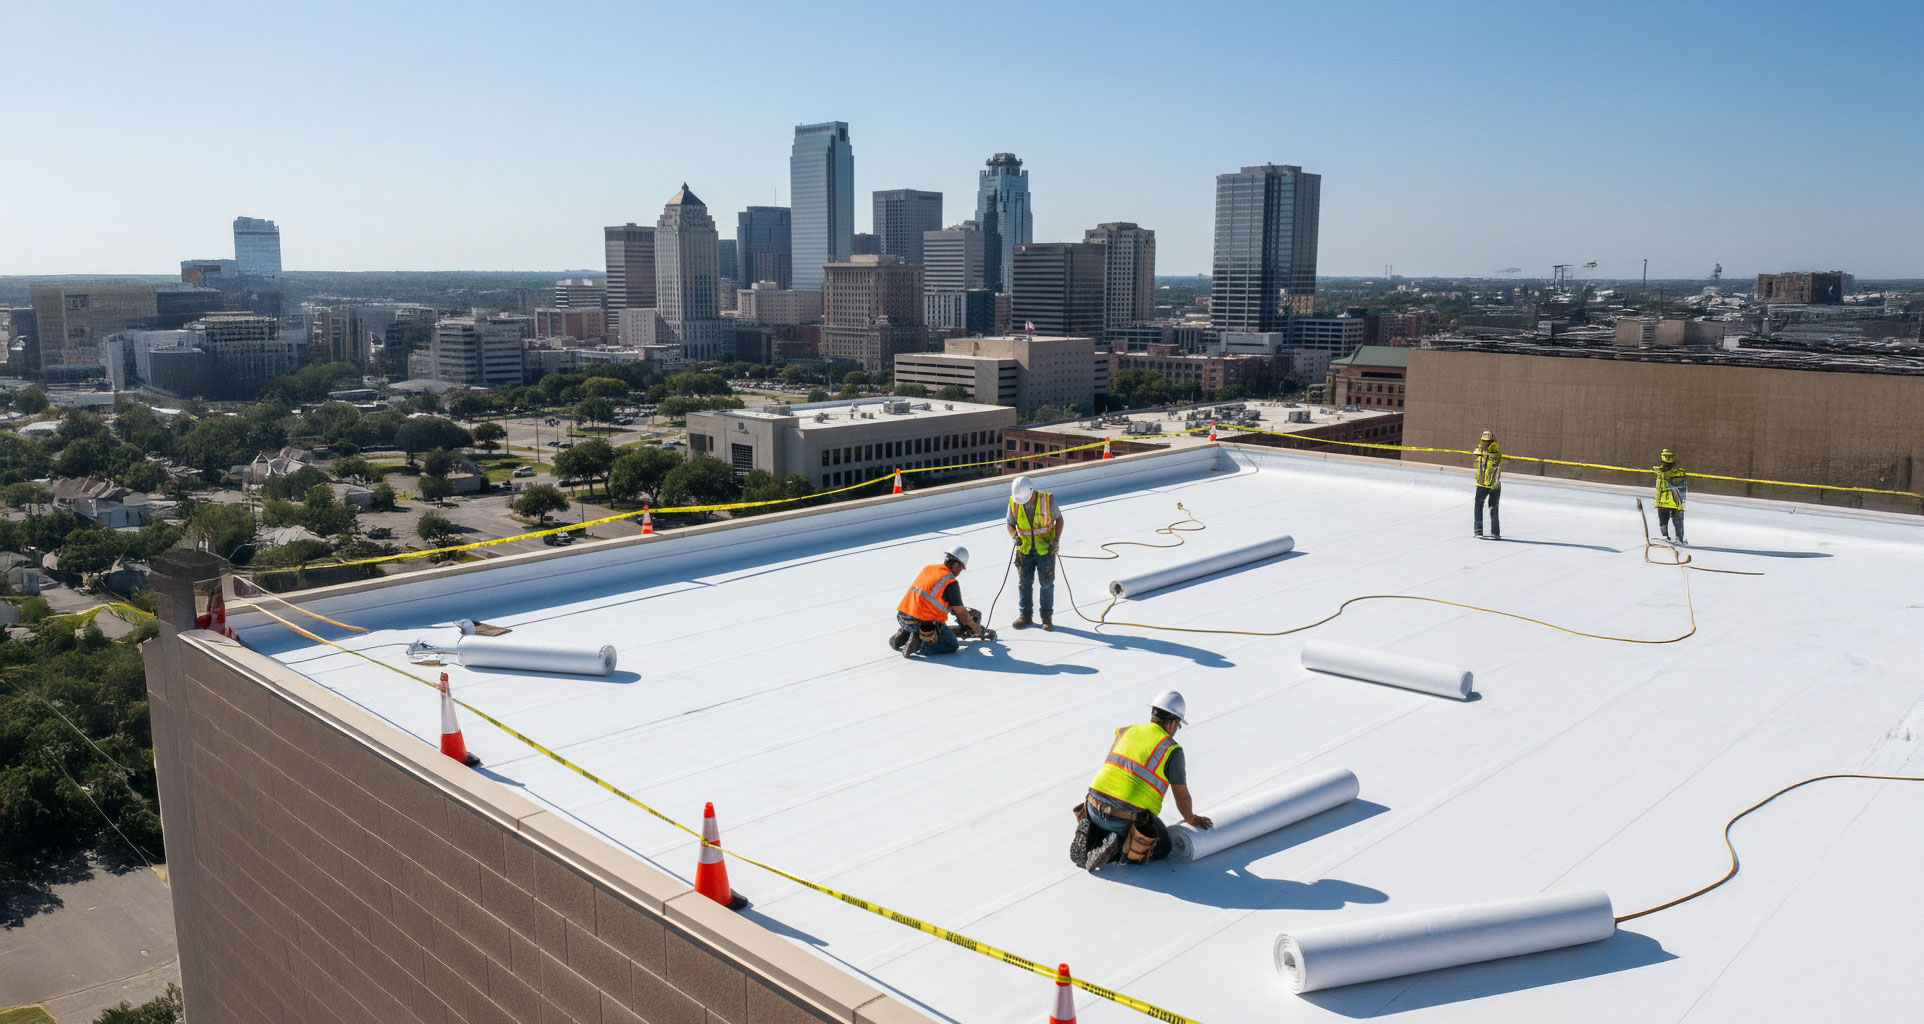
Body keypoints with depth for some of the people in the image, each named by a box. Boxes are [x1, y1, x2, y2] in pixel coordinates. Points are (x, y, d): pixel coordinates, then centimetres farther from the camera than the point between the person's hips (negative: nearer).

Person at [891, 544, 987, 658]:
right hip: (924, 622, -8)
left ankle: (904, 635, 13)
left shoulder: (927, 569, 13)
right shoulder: (951, 583, -10)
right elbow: (961, 613, -2)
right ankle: (920, 644, -12)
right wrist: (976, 629, 17)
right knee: (952, 645, 7)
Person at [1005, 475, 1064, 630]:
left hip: (1045, 548, -2)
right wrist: (1014, 536, -21)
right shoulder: (1014, 502, -12)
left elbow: (1059, 519, -3)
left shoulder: (1047, 500, -17)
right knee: (1024, 582, 6)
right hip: (1025, 548, 2)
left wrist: (1056, 539, -15)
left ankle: (1047, 617, 17)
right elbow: (1010, 524, 1)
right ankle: (1025, 616, 18)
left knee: (1047, 583, 5)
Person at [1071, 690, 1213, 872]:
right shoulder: (1172, 749, -3)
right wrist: (1192, 819, 30)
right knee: (1161, 849, 19)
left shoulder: (1125, 732, 13)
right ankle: (1115, 850, -7)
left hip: (1095, 809, 5)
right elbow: (1182, 797, 6)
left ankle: (1091, 838, 3)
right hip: (1128, 819, -5)